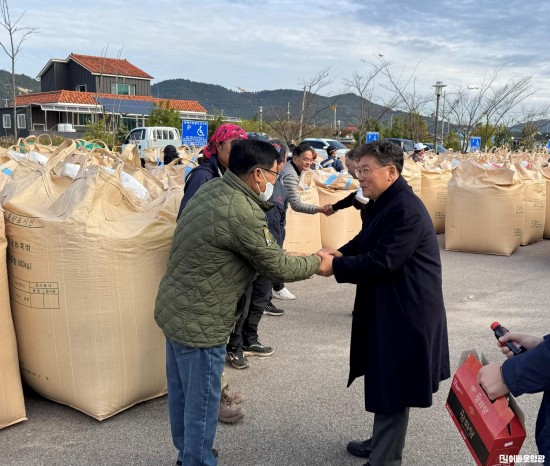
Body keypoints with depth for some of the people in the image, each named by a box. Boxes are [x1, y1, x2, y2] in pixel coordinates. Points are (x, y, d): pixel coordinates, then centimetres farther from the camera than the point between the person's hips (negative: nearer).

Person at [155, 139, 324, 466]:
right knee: (202, 401, 8)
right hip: (200, 321, -10)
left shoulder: (213, 189, 3)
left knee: (182, 394, 24)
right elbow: (278, 268, -14)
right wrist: (317, 262, 1)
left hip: (175, 309, 10)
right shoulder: (242, 213, -25)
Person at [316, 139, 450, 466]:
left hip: (406, 313, -10)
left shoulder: (406, 209, -23)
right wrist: (340, 253, -3)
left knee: (392, 388, 2)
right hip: (391, 308, 11)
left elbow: (382, 262, -27)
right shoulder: (385, 203, 11)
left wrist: (335, 266, -19)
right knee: (384, 382, 22)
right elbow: (366, 242, 17)